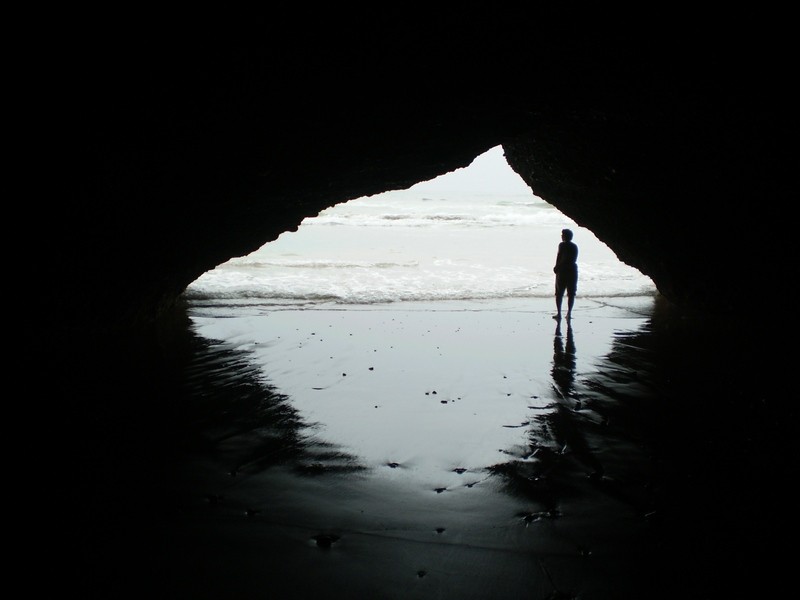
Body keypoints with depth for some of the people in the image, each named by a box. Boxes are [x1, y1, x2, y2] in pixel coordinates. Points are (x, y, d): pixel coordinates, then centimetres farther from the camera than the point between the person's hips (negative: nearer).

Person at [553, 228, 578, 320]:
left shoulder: (562, 245, -10)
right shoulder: (574, 246, 8)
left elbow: (559, 257, -14)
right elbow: (574, 259, 10)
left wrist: (557, 267, -1)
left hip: (562, 271, -5)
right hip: (573, 270, 5)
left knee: (559, 293, 2)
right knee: (571, 293, 8)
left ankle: (559, 313, 0)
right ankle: (569, 313, 7)